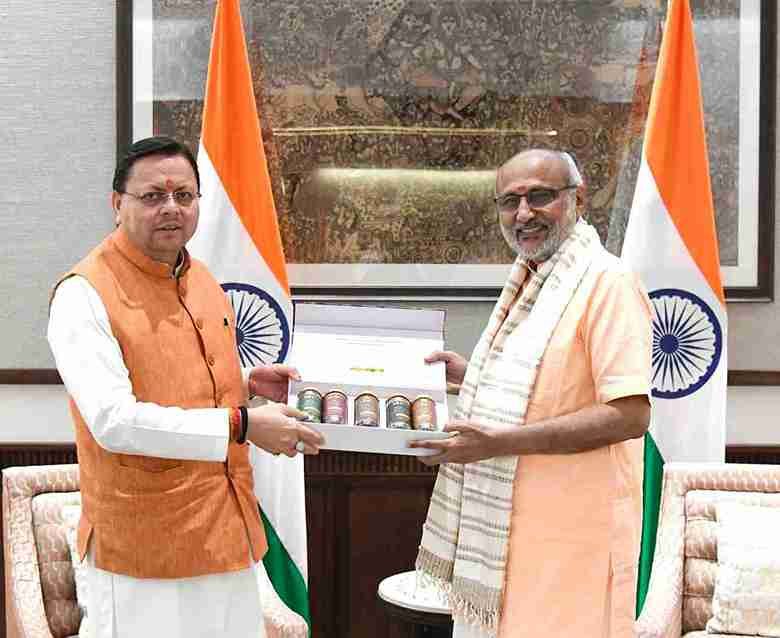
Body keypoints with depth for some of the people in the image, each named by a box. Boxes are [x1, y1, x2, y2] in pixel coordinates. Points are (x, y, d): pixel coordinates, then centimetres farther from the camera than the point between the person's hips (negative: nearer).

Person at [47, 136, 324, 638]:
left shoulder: (202, 280, 10)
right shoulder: (84, 295, -14)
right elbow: (113, 421, -24)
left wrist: (247, 384, 4)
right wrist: (242, 425, -24)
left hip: (229, 535, 7)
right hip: (144, 550, -7)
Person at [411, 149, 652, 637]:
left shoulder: (606, 281, -16)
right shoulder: (527, 280, 13)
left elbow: (629, 415, -24)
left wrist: (499, 442, -26)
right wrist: (469, 374, 8)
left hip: (566, 532, -9)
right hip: (506, 520, 9)